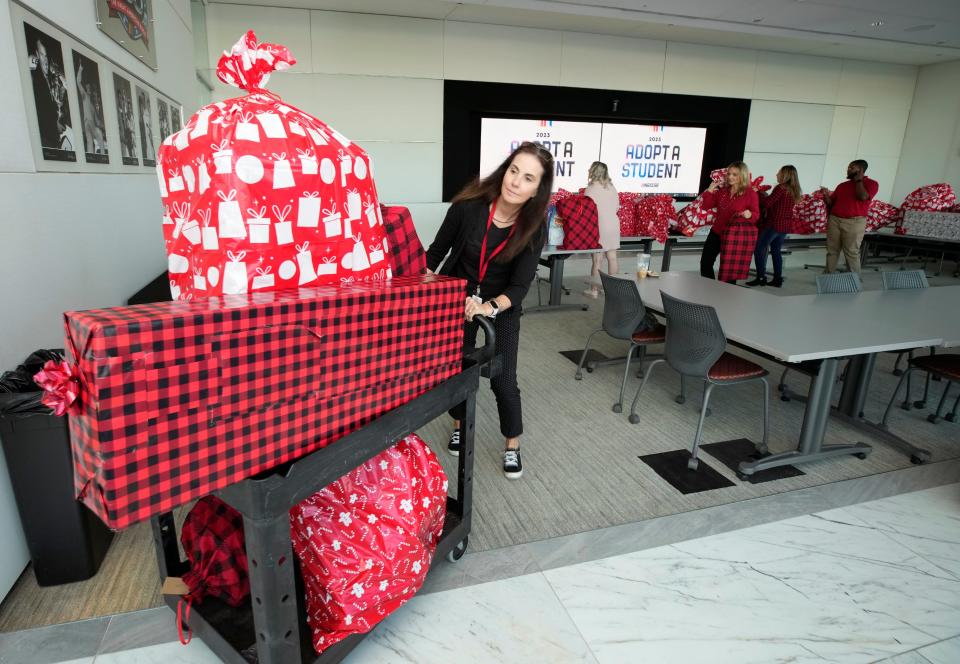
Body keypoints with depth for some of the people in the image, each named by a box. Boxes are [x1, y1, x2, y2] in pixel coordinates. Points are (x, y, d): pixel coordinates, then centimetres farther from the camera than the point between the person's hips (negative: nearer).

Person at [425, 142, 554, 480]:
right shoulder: (470, 205, -23)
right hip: (457, 298, 1)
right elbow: (436, 251, -8)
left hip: (502, 307, 0)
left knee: (503, 381, -1)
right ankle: (460, 425, 41)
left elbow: (520, 285, -21)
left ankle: (512, 445, 24)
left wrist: (489, 308, -37)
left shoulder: (534, 226, -20)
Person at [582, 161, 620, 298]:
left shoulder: (591, 189, -11)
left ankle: (594, 290, 3)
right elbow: (617, 206, 13)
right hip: (613, 224, 6)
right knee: (612, 257, 11)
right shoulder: (611, 187, 8)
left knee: (597, 259, -1)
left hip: (599, 226, -6)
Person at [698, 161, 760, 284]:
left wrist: (749, 215, -33)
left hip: (739, 234, -6)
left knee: (730, 268, -1)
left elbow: (756, 214, -10)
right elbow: (707, 205, 10)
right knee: (705, 262, 8)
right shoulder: (722, 190, 5)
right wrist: (709, 191, -7)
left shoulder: (750, 193, -9)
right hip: (718, 231, 6)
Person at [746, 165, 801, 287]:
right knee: (776, 251, 14)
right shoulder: (793, 190, 12)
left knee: (758, 249, -2)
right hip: (785, 225, 8)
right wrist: (766, 197, 11)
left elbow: (767, 203, -16)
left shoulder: (781, 188, -14)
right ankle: (778, 279, 15)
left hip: (774, 224, -8)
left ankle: (761, 277, -5)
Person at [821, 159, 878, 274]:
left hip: (854, 222, -5)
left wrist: (859, 180, -6)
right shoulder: (842, 185, 15)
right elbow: (831, 203, 17)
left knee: (851, 252, -5)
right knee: (832, 250, 5)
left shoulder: (871, 183, 1)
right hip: (834, 220, 5)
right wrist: (826, 195, -3)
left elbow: (863, 197, -18)